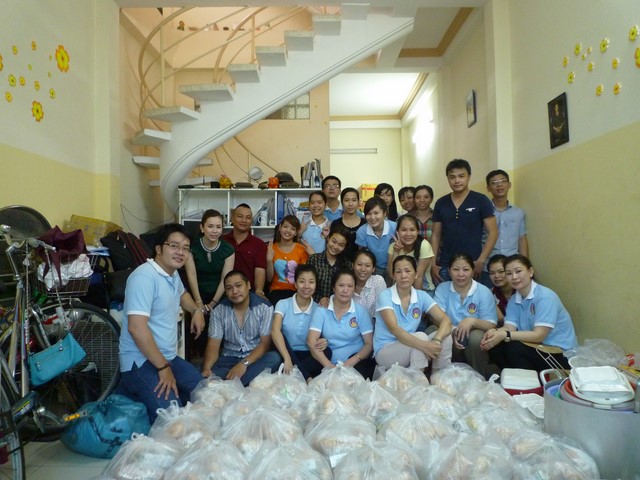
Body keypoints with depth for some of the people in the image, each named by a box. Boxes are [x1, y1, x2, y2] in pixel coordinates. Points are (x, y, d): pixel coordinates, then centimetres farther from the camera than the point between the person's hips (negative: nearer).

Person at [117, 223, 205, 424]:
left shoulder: (173, 274, 9)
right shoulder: (144, 277, -20)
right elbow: (136, 327, -28)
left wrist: (197, 310, 13)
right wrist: (163, 368, -24)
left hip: (168, 357, 10)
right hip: (142, 360, -9)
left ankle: (141, 391, 19)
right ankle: (131, 391, 2)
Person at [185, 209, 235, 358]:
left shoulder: (228, 249, -2)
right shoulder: (192, 247, -5)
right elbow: (192, 276, -12)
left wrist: (212, 304, -15)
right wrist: (199, 303, -21)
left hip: (218, 295, 1)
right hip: (198, 293, -1)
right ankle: (196, 356, -3)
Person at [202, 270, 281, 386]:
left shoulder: (264, 307, -9)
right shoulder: (218, 310, -2)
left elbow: (265, 343, -13)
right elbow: (213, 344, -6)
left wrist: (244, 364, -28)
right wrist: (206, 368, -27)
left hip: (256, 358, -1)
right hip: (229, 358, 1)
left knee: (274, 358, -35)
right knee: (201, 374, -28)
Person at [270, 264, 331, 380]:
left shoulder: (319, 310, 2)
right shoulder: (283, 304, -5)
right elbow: (275, 331, -22)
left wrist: (323, 343, -27)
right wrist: (287, 359, -37)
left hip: (308, 356, 1)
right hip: (285, 354, -1)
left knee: (326, 352, -27)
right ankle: (306, 379, -29)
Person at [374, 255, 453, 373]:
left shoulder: (422, 296, 0)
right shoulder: (385, 296, -13)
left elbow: (446, 320, -10)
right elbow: (394, 329, -27)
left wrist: (436, 340, -31)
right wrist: (423, 345, -38)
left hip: (410, 349, 5)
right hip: (384, 351, -5)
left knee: (445, 336, -16)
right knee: (420, 336, -29)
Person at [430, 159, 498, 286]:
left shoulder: (481, 201, -3)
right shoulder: (441, 203, 7)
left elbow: (493, 232, -4)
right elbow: (436, 235, 10)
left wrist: (481, 261, -13)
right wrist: (433, 263, 2)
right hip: (445, 267, 3)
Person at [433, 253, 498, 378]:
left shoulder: (484, 292, -5)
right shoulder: (442, 289, 0)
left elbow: (491, 325, -9)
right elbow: (436, 317, -10)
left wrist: (472, 321, -30)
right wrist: (452, 331, -30)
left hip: (474, 344, -1)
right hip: (450, 336, 2)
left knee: (476, 336, -35)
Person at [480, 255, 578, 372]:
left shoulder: (545, 296, -17)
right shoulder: (513, 300, 5)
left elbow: (539, 335, -22)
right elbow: (509, 328, -7)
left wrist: (505, 335, -32)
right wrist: (495, 332, -30)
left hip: (561, 354, -6)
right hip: (536, 348, 6)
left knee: (514, 348, -27)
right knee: (495, 347, -14)